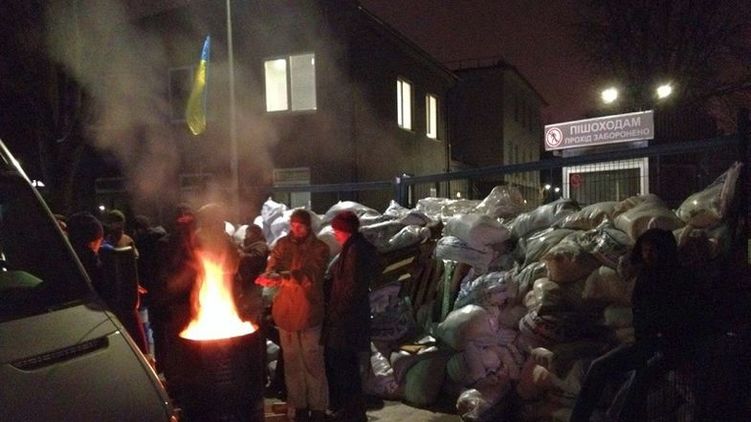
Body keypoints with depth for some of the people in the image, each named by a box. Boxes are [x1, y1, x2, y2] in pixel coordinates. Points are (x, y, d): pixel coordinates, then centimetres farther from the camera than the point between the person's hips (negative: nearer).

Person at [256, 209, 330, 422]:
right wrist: (270, 276, -31)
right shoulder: (282, 244, 6)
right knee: (291, 362, 12)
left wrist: (282, 278, -35)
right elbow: (272, 266, -6)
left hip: (309, 311, -3)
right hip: (285, 311, 3)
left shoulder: (319, 248, -5)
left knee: (313, 362, 1)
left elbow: (309, 274, -19)